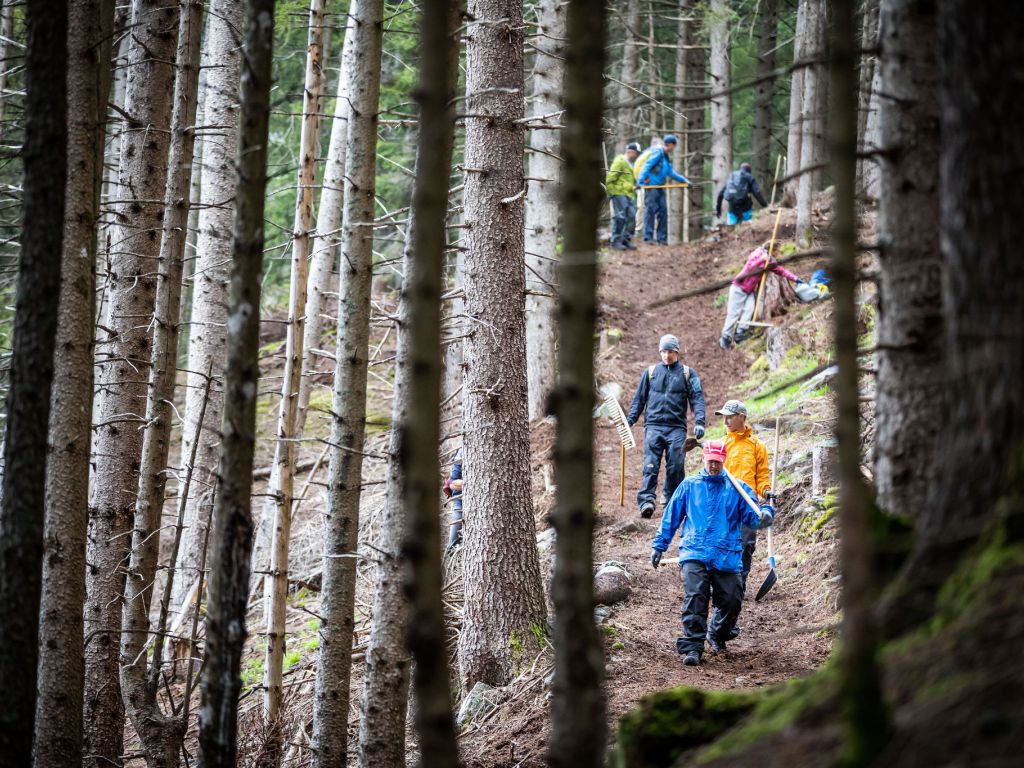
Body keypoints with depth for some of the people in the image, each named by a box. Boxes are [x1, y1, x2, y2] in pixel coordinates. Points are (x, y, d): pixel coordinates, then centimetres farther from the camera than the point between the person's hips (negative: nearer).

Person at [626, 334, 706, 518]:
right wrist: (629, 420, 6)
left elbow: (697, 398, 4)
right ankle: (646, 501, -22)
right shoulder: (650, 372, 15)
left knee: (676, 466, -6)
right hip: (653, 425, 0)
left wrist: (699, 422, -10)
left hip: (677, 428, 0)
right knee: (650, 465, -13)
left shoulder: (687, 373, 11)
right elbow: (639, 399, 17)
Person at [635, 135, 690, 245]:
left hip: (659, 187, 9)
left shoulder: (666, 157, 20)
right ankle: (648, 237, -8)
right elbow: (646, 166, -18)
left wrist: (684, 180, 34)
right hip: (651, 186, -9)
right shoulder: (658, 153, -10)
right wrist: (640, 181, -27)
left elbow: (671, 172, 31)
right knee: (650, 210, -8)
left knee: (663, 211, 6)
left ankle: (662, 238, 10)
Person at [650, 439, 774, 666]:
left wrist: (764, 515, -20)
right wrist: (659, 545, 17)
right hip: (694, 554, -1)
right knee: (694, 597, -19)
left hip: (726, 557, 1)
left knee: (732, 601, -3)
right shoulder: (689, 486, 14)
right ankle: (692, 646, -19)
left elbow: (751, 516, 4)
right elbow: (671, 517, 18)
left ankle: (718, 635, 26)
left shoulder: (737, 488, 12)